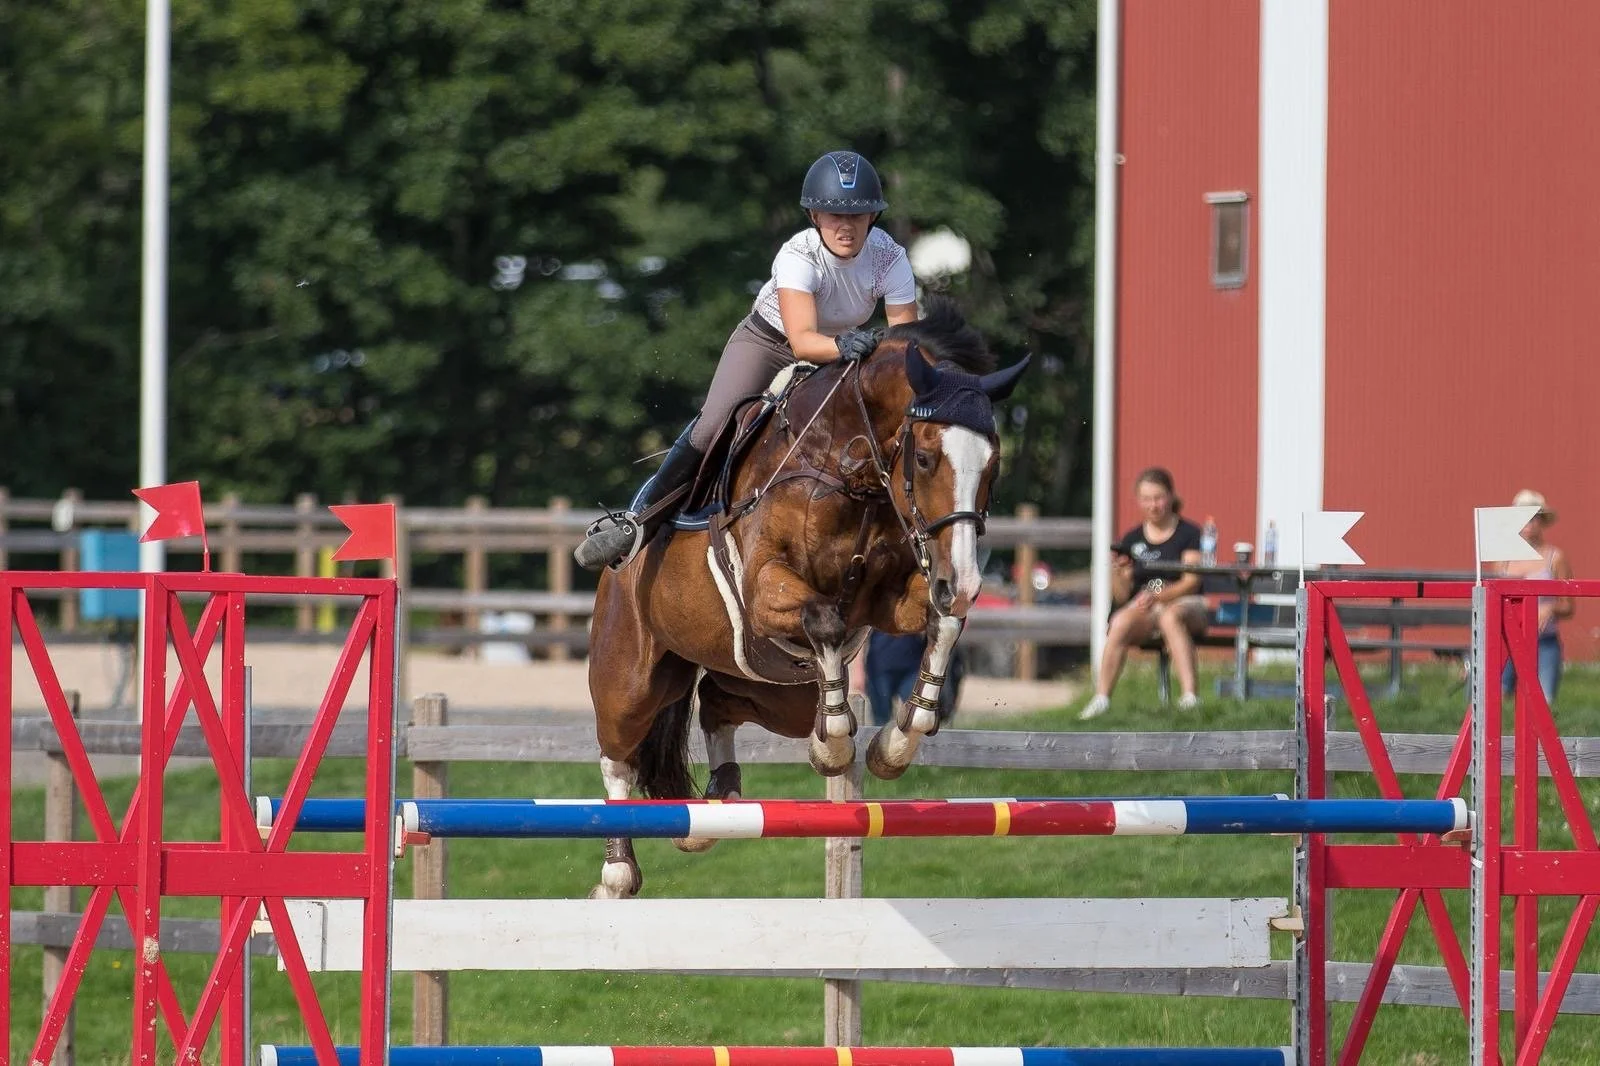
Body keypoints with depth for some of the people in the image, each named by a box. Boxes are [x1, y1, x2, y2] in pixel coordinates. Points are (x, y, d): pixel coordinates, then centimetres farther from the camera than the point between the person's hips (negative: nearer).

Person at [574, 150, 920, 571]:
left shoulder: (889, 258, -24)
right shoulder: (798, 256, -32)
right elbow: (801, 340, -43)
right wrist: (842, 346, -64)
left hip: (841, 351, 4)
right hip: (766, 342, -4)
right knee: (714, 425, -22)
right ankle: (637, 520, -15)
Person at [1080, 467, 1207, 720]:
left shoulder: (1189, 534, 4)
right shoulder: (1132, 540, 14)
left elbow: (1191, 583, -7)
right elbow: (1121, 596, 11)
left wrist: (1156, 597, -23)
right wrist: (1116, 572, -10)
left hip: (1185, 605, -3)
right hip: (1143, 610, 3)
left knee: (1170, 616, -39)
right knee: (1121, 621, -32)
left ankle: (1189, 695, -47)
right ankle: (1101, 697, -36)